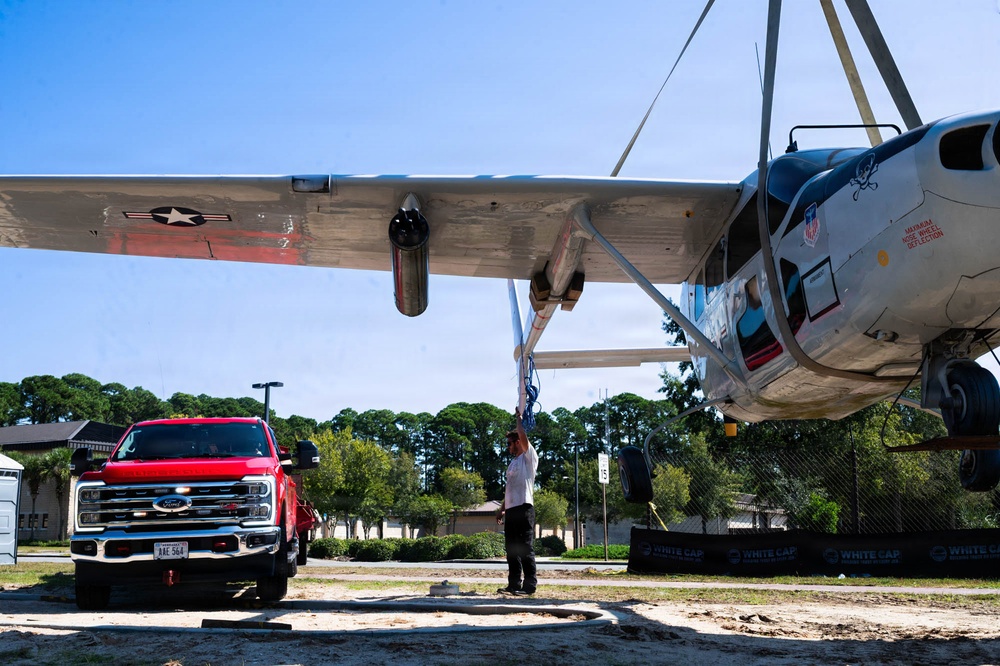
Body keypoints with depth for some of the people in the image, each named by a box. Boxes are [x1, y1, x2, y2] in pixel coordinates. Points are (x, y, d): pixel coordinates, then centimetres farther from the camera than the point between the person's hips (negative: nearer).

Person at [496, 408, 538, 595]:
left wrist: (519, 418, -4)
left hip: (524, 507, -9)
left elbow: (523, 436, -18)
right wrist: (502, 508, 22)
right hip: (511, 509, 9)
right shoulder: (513, 462, 23)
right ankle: (514, 583, 13)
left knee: (525, 548, -9)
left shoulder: (529, 457, -2)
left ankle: (530, 584, -8)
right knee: (511, 548, 9)